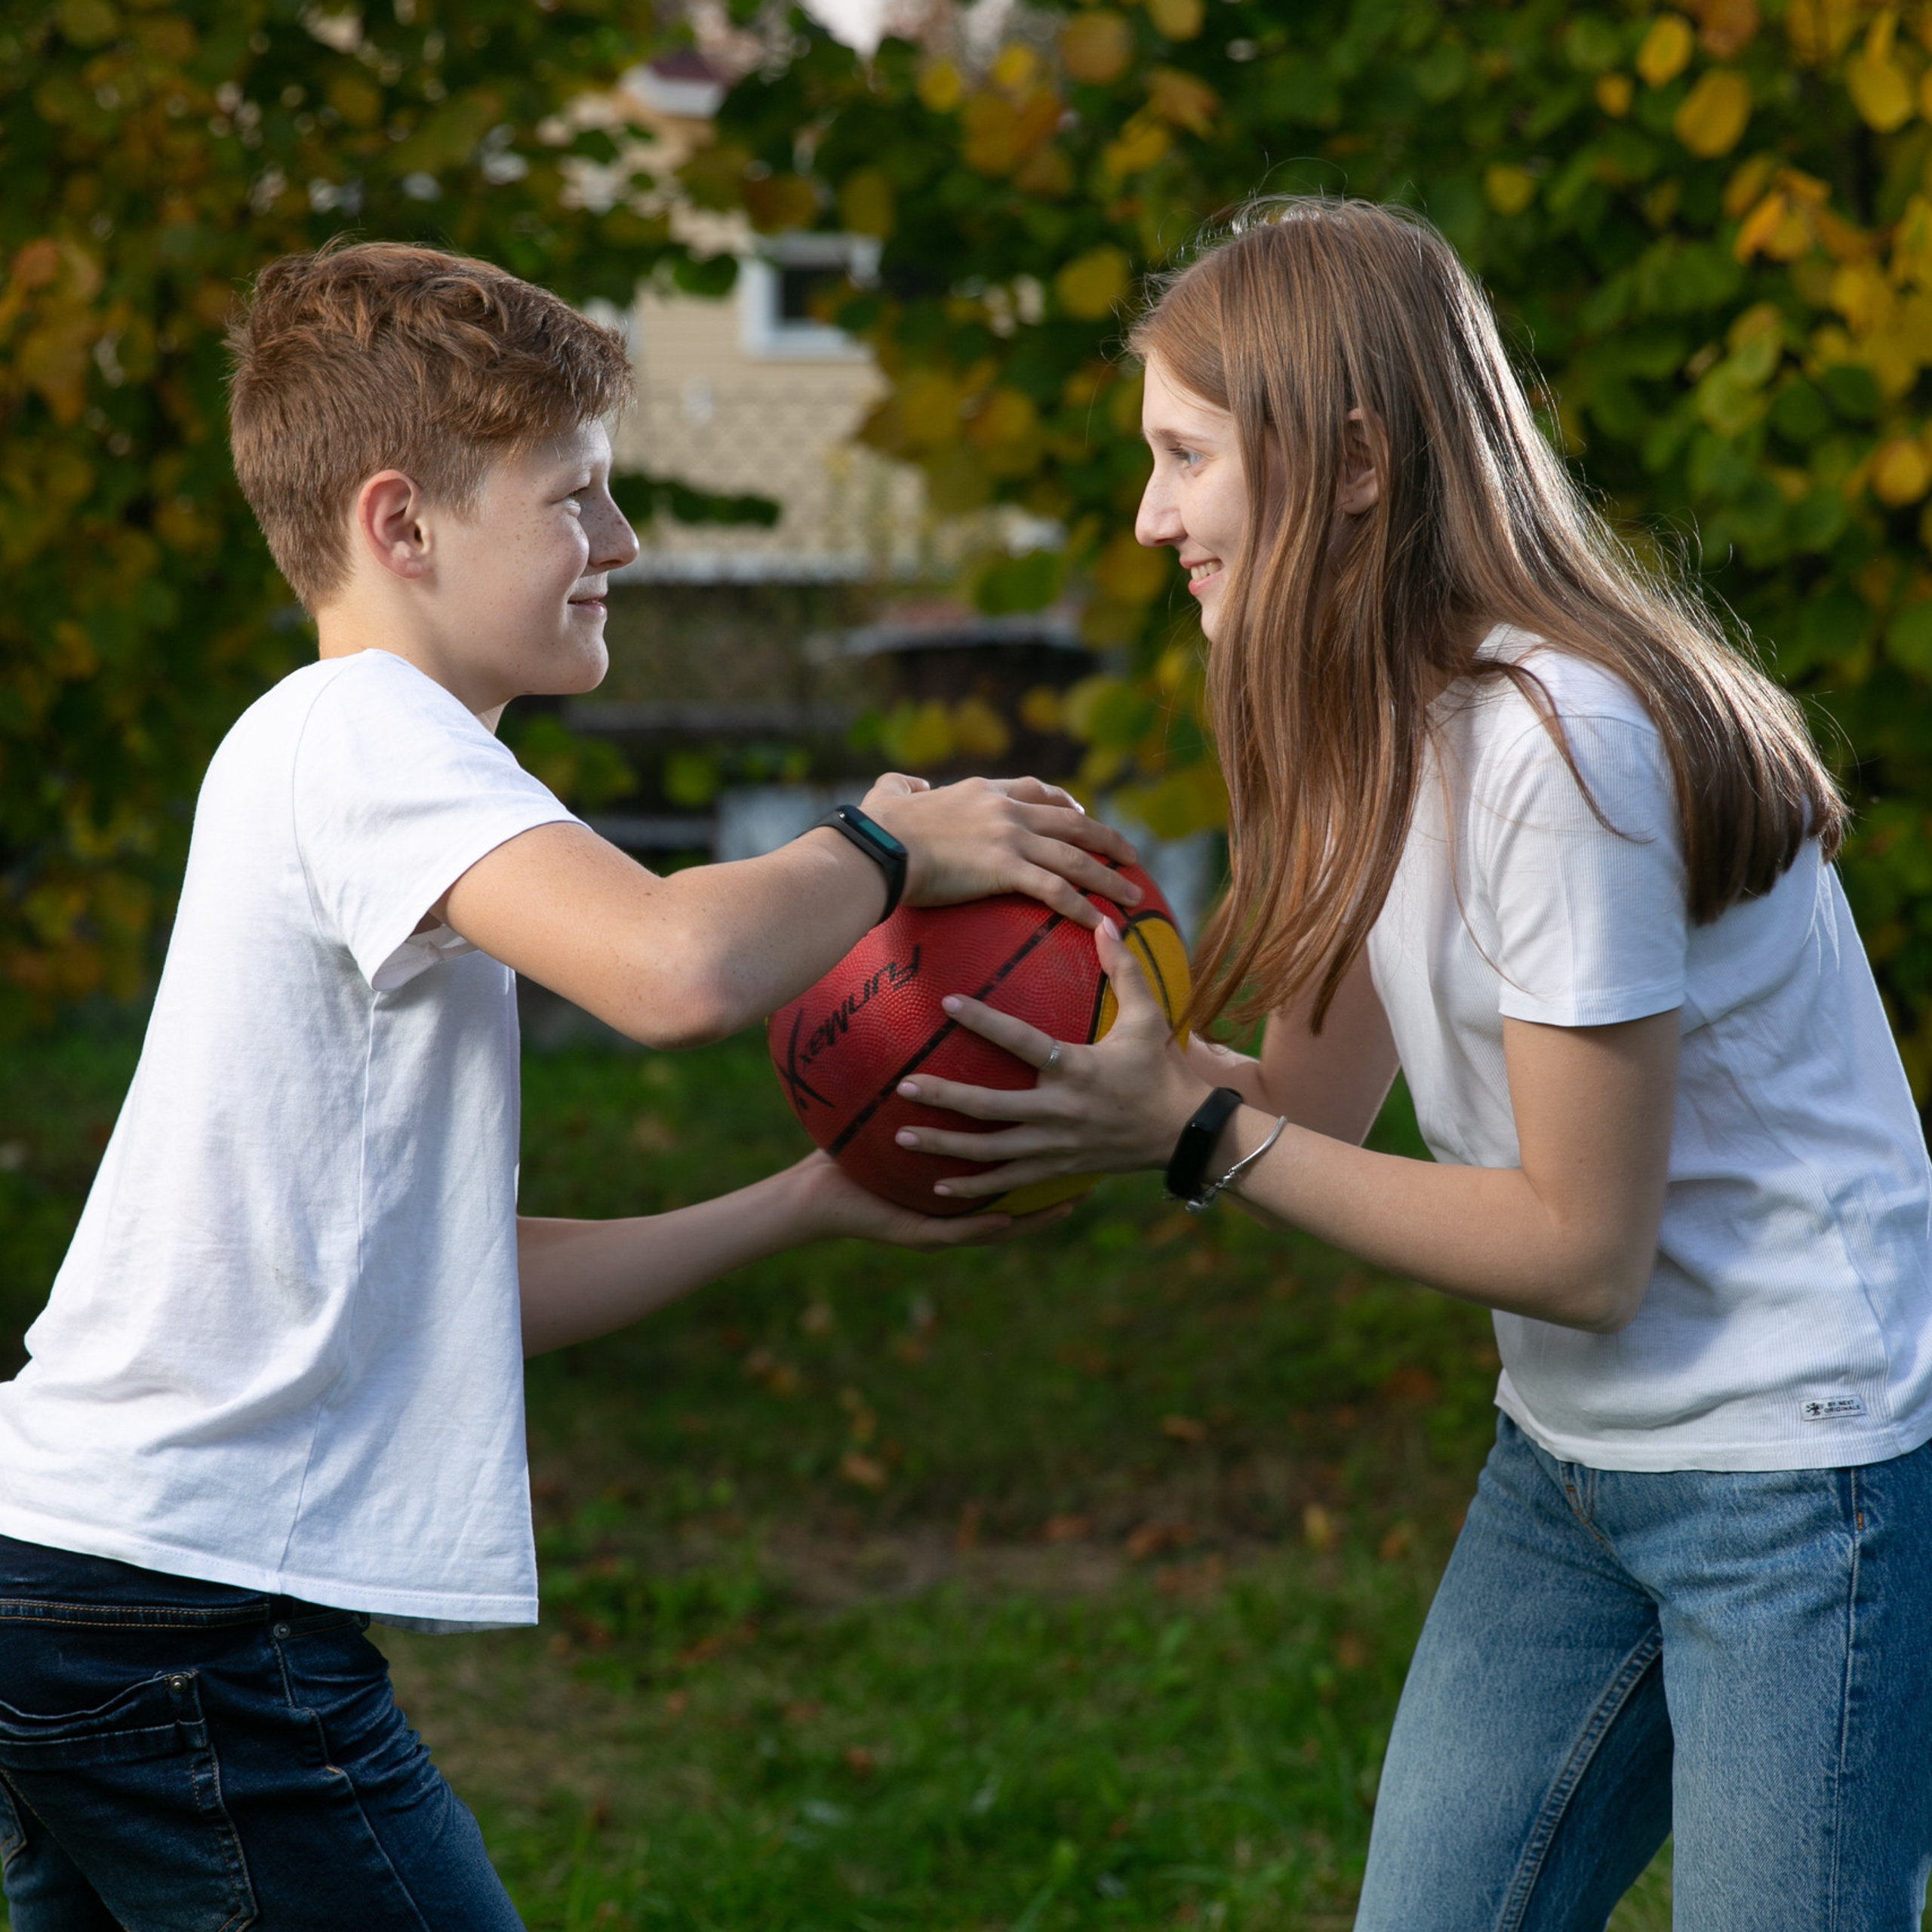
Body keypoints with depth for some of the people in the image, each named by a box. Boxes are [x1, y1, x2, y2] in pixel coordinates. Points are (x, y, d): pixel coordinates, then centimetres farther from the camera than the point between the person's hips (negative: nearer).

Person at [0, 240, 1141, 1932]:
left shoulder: (319, 756, 20)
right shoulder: (367, 731, -10)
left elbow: (464, 1287, 19)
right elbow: (676, 970, -29)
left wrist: (811, 1207, 15)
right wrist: (887, 847, -9)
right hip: (191, 1601, -10)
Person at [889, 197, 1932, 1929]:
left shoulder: (1564, 741, -24)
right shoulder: (1386, 716, 5)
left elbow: (1581, 1248, -20)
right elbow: (1319, 1103, 1)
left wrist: (1192, 1134, -21)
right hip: (1567, 1459, 9)